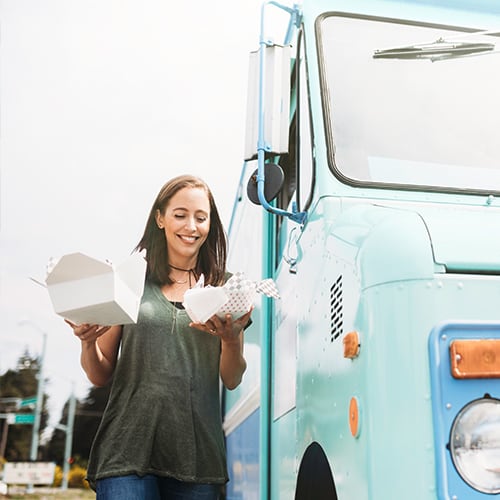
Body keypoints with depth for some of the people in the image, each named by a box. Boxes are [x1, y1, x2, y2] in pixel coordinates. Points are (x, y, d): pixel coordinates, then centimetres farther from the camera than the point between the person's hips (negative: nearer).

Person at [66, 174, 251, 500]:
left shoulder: (226, 288, 9)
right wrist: (86, 341, -12)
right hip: (129, 449, -1)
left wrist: (230, 339, -12)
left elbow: (232, 380, 7)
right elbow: (100, 376, 8)